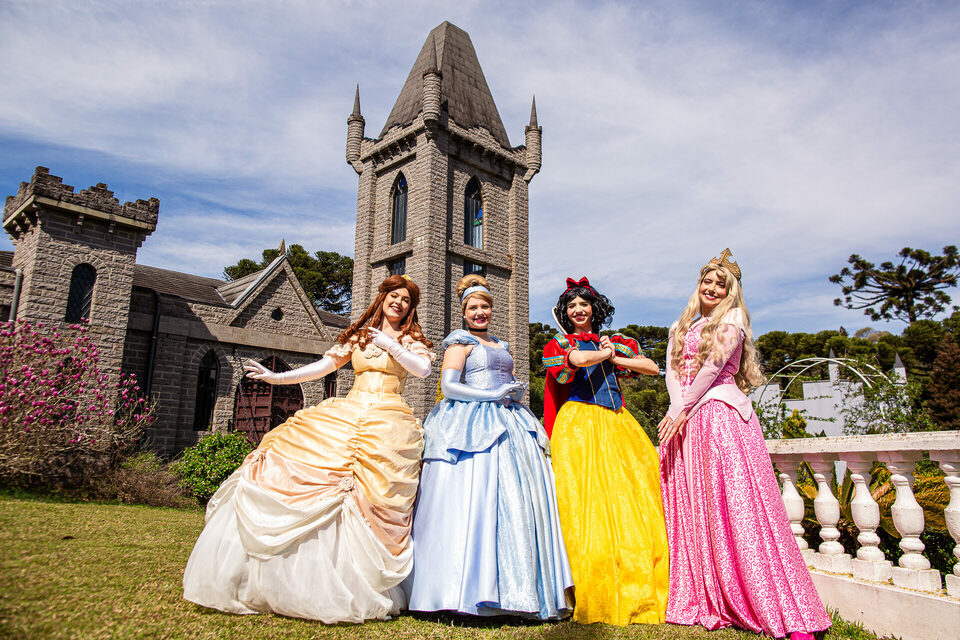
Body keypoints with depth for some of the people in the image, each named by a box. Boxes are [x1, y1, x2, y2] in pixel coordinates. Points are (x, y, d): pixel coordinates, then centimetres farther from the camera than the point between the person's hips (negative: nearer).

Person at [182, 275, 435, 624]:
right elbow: (324, 364, 16)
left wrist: (390, 346, -6)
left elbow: (423, 369, -5)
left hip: (387, 424, -3)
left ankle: (357, 589, -3)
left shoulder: (411, 340, 13)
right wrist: (279, 377, 7)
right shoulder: (358, 336, 21)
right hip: (346, 415, 3)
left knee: (373, 496, -13)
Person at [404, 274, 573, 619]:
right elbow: (448, 386, -8)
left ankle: (512, 588, 2)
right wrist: (494, 396, -12)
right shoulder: (461, 341, 4)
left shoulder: (501, 346, 25)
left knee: (518, 500, -2)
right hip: (473, 425, -7)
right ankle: (468, 590, -7)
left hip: (509, 423, 7)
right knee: (474, 498, -13)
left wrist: (517, 392, 5)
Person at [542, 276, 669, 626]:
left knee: (634, 499, -4)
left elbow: (653, 367, 10)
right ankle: (596, 600, -5)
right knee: (587, 503, -10)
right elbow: (578, 359, -12)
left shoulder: (614, 343, 19)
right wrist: (606, 355, 4)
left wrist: (617, 357, 2)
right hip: (579, 425, -3)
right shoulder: (559, 344, 10)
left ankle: (641, 595, 4)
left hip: (617, 425, 4)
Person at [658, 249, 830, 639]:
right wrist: (676, 410, -6)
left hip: (721, 412, -6)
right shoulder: (681, 326, 22)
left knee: (734, 503, -12)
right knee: (688, 508, 3)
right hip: (683, 419, 6)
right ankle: (703, 601, 11)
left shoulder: (732, 318, 4)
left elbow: (713, 366, -6)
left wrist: (684, 410, -8)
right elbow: (672, 371, 11)